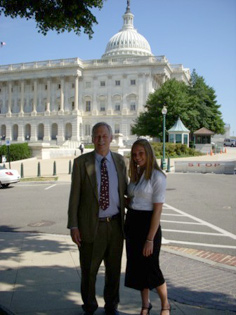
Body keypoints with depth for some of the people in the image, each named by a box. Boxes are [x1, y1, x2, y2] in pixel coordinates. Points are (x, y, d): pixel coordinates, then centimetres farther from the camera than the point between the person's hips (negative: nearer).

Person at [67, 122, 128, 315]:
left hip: (115, 224, 3)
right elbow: (74, 195, -6)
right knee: (89, 270, 10)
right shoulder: (81, 162, -6)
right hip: (91, 225, -3)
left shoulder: (119, 161, 3)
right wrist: (73, 226, -9)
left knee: (114, 269, 15)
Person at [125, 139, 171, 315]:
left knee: (150, 268, 5)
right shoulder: (135, 174, 8)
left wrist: (150, 239, -17)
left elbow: (158, 210, -16)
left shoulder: (157, 177, -14)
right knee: (137, 266, 14)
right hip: (131, 223, 7)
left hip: (148, 224, -6)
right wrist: (127, 227, 4)